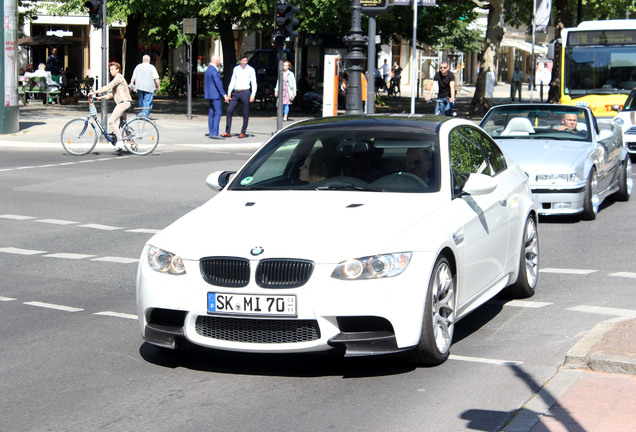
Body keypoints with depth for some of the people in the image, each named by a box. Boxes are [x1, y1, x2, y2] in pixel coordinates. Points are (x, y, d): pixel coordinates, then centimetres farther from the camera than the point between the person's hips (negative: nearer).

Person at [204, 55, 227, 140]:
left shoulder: (208, 69, 15)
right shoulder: (214, 71, -17)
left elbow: (205, 81, 23)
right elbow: (218, 83, -21)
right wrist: (224, 95, -20)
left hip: (210, 94, 10)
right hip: (215, 95, -10)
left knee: (211, 113, 11)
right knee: (218, 113, -10)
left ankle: (211, 132, 13)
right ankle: (215, 133, -15)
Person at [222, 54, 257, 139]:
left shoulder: (251, 70, 1)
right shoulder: (236, 69, 11)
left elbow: (254, 84, 0)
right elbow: (232, 81, 16)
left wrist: (253, 95, -11)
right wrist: (229, 93, 6)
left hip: (245, 92, -4)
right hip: (235, 93, 4)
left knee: (245, 114, -1)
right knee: (229, 111, -4)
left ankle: (243, 132, 9)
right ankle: (227, 132, 1)